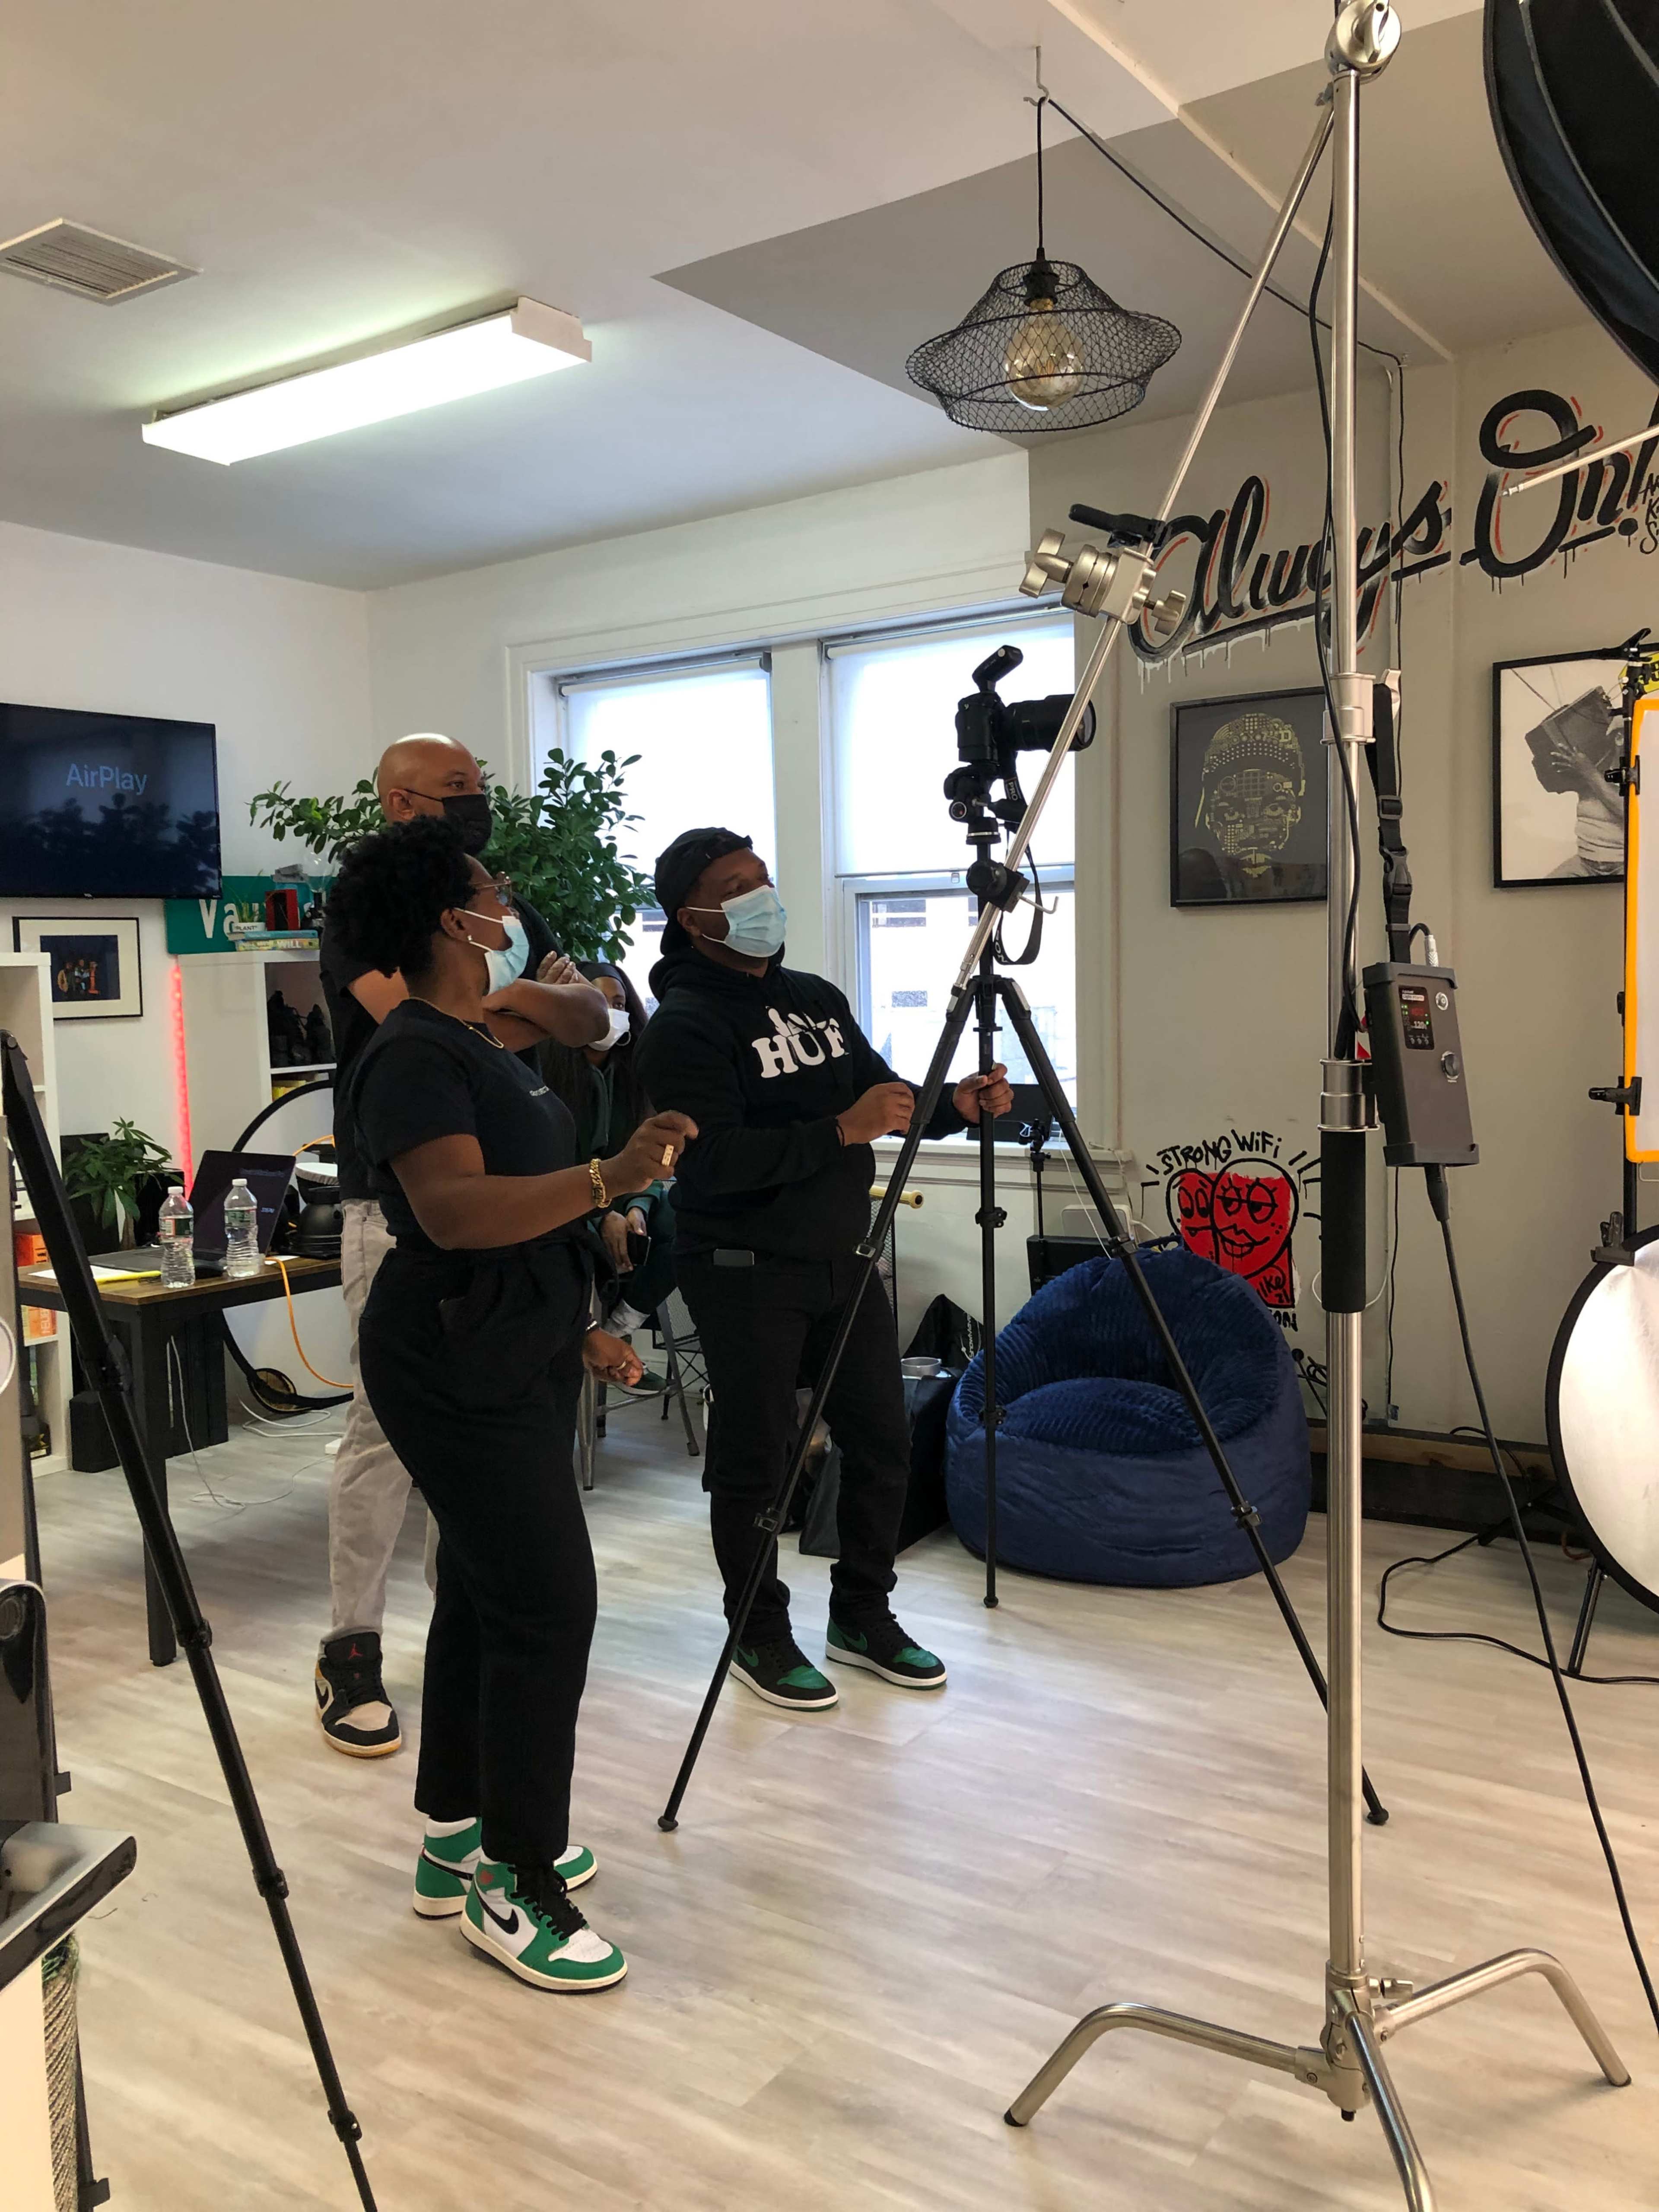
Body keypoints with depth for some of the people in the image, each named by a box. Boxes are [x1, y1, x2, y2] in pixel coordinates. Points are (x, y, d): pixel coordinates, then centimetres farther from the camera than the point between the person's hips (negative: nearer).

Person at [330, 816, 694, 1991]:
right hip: (458, 1373, -10)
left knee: (485, 1592, 15)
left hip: (514, 1361, 10)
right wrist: (612, 1178, -37)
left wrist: (579, 1330, 20)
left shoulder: (489, 1041, 14)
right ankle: (513, 1888, 4)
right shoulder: (414, 1055, -16)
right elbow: (456, 1211, -30)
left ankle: (459, 1838, 28)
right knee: (548, 1602, -8)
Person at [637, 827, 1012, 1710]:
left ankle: (862, 1617, 29)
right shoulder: (685, 1025, -12)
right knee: (754, 1457, 4)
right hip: (745, 1273, -7)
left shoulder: (816, 997, 11)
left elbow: (884, 1097, 15)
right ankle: (759, 1636, 23)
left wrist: (954, 1104, -5)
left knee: (882, 1441, 11)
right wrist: (842, 1130, -30)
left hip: (843, 1259, 7)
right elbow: (717, 1160, -23)